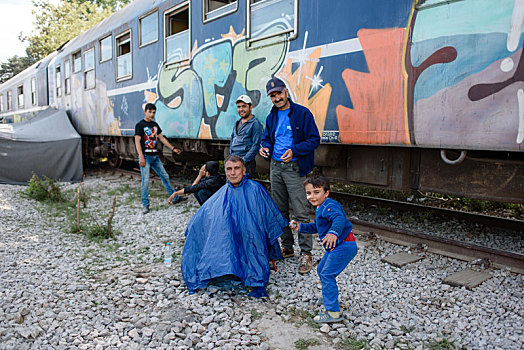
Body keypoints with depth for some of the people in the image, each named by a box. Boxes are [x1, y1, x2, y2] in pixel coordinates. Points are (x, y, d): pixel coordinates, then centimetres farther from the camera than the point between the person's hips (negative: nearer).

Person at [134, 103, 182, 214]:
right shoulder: (140, 125, -5)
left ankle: (175, 198, 20)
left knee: (165, 176, 10)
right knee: (145, 181, -6)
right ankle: (145, 205, 4)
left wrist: (173, 148, 14)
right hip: (145, 156, -6)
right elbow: (137, 141, -12)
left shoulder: (155, 125, 13)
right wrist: (141, 157, -20)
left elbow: (162, 138, 19)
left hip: (155, 156, 6)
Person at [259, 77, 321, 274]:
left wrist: (294, 150, -22)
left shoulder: (302, 113, -7)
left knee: (301, 212, -6)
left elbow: (314, 139, -9)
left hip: (294, 168, -6)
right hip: (275, 167, 7)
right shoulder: (272, 117, 12)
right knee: (280, 211, 13)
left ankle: (306, 254, 4)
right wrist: (265, 147, 0)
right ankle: (287, 248, 27)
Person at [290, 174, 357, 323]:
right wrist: (301, 227, 15)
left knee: (327, 274, -12)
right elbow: (317, 227, 26)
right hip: (335, 247, 11)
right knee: (321, 270, 23)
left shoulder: (329, 206, -21)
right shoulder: (320, 208, 13)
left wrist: (333, 233, -60)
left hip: (344, 246, -11)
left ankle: (333, 312, -5)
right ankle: (330, 298, 44)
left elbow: (339, 219, -41)